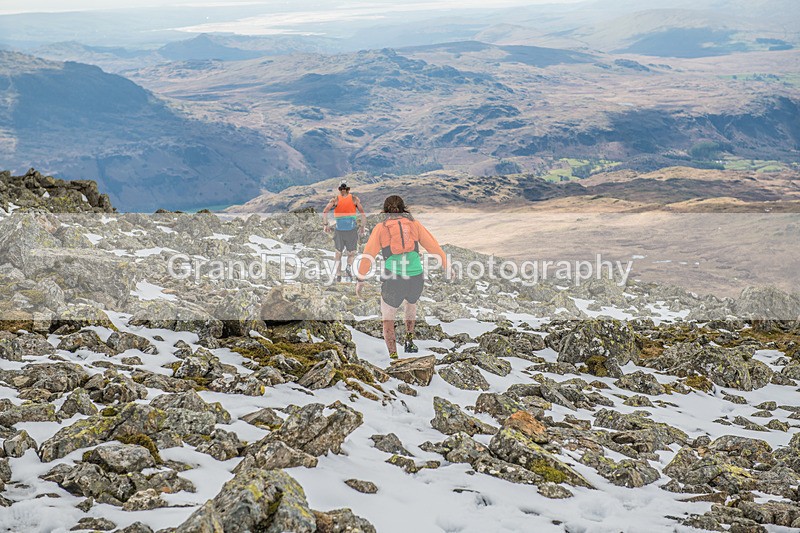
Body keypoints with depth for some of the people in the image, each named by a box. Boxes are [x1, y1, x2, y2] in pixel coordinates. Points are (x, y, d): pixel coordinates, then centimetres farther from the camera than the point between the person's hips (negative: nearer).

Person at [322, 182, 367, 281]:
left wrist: (325, 225, -1)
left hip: (339, 231, 1)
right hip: (352, 230, -1)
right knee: (352, 254, 15)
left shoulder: (336, 199, 4)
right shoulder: (354, 199, 4)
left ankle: (338, 275, 6)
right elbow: (363, 214, -3)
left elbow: (325, 212, -9)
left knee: (338, 254, 16)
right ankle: (349, 267, -14)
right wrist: (363, 226, 6)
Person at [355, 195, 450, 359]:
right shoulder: (414, 224, 13)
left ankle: (393, 356, 4)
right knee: (412, 302, 37)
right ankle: (409, 341, 33)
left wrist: (360, 280, 5)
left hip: (392, 280, -2)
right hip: (416, 278, 2)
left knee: (387, 320, 17)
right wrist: (447, 267, 19)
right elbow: (434, 247, 11)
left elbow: (368, 254, 2)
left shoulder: (380, 227, 10)